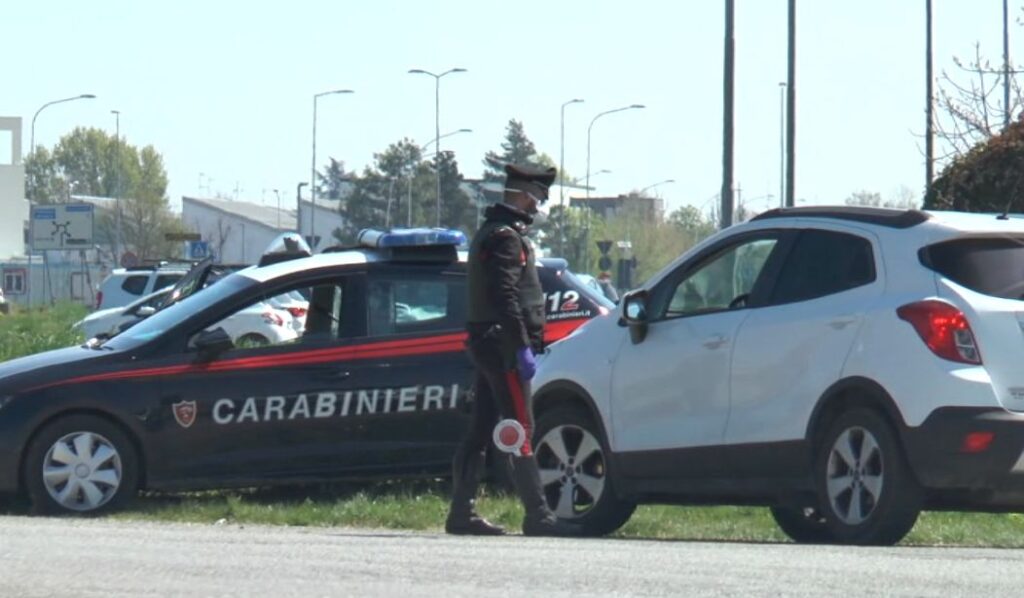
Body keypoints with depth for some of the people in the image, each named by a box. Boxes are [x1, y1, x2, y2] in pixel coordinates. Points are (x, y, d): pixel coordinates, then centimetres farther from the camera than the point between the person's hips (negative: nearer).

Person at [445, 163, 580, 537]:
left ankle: (461, 513, 10)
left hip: (484, 343, 11)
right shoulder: (506, 237, -12)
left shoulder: (490, 232, 21)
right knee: (520, 432, -11)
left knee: (480, 432, 10)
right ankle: (537, 516, -13)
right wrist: (522, 348, -23)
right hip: (502, 345, -11)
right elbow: (505, 297, -21)